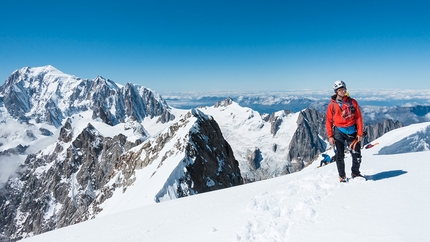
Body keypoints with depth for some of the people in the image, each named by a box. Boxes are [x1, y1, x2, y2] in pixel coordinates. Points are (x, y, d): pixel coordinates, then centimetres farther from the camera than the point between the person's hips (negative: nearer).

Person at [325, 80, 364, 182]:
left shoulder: (352, 102, 3)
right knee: (340, 156, 3)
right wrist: (330, 136, -4)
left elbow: (359, 118, 4)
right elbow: (328, 121, 2)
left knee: (357, 155, 5)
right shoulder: (332, 105, 1)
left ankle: (355, 173, 28)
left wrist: (360, 133, -2)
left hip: (352, 131, 1)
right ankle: (342, 176, 18)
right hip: (339, 132, -1)